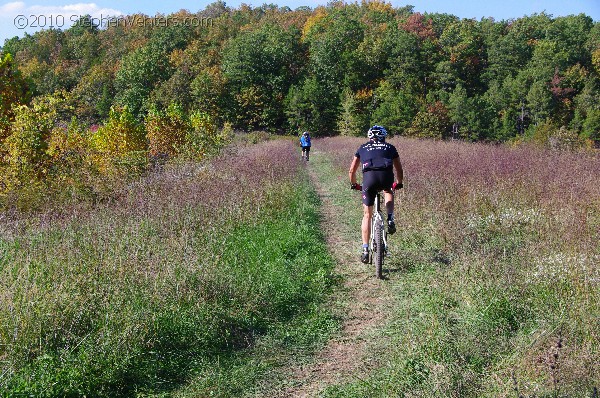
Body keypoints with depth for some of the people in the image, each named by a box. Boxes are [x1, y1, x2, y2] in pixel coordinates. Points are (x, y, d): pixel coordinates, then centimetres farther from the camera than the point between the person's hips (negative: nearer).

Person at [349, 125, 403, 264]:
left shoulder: (363, 148, 29)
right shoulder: (390, 147, 29)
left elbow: (352, 171, 29)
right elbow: (399, 170, 32)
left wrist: (354, 184, 46)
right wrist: (398, 183, 51)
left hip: (369, 177, 0)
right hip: (386, 177, 0)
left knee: (367, 215, 13)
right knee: (388, 192, 38)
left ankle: (365, 251, 10)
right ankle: (390, 219, 15)